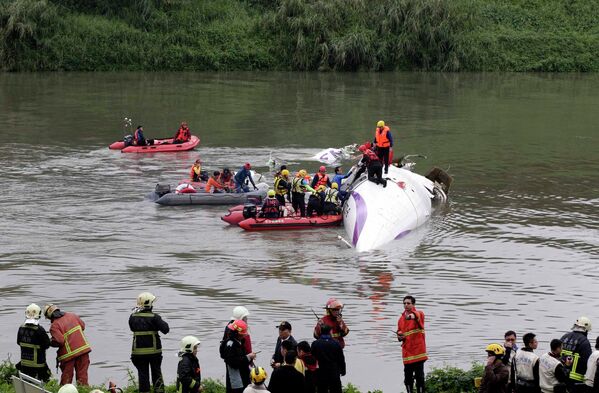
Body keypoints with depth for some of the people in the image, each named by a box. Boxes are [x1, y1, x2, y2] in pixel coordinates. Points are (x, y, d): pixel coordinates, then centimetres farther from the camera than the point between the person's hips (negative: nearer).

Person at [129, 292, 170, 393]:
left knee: (143, 374, 8)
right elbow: (165, 329, -15)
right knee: (156, 373, 12)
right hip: (154, 350, -2)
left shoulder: (133, 317, -3)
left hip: (138, 351, 2)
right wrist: (163, 323, 5)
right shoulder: (154, 317, -13)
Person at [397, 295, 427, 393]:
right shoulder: (401, 318, 13)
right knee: (408, 377, 7)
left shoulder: (419, 314, -4)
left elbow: (418, 315, -31)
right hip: (407, 352, 5)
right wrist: (400, 337, 0)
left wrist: (413, 315, -55)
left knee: (419, 376, -4)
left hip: (418, 352, -5)